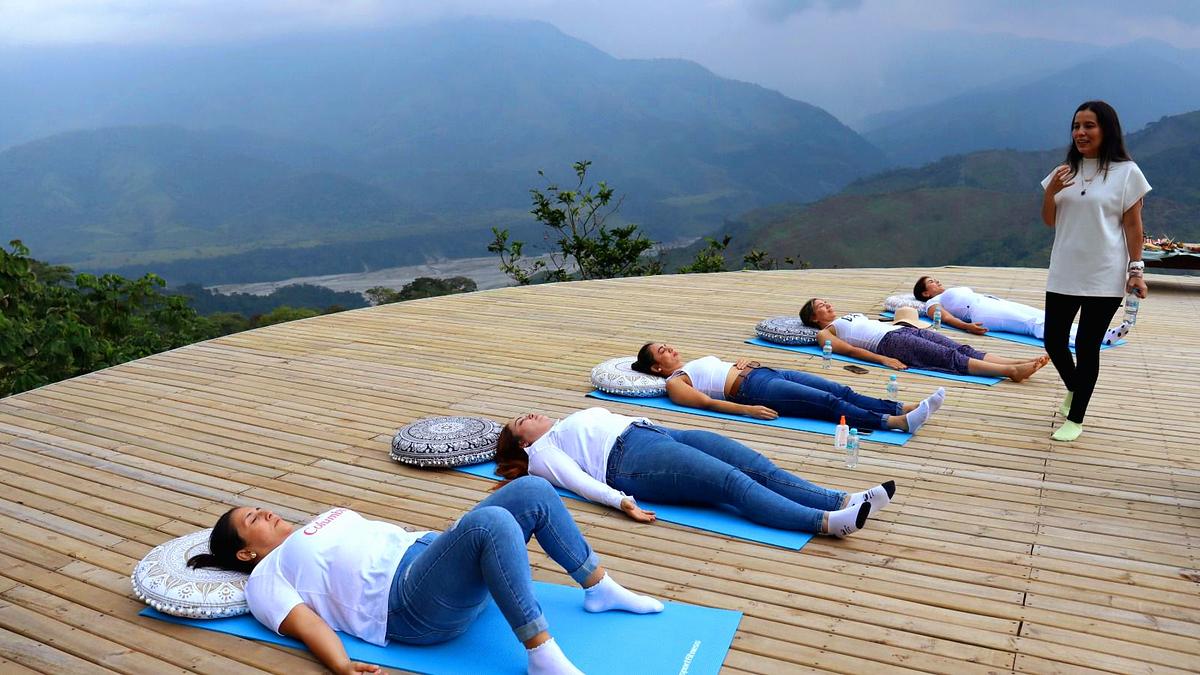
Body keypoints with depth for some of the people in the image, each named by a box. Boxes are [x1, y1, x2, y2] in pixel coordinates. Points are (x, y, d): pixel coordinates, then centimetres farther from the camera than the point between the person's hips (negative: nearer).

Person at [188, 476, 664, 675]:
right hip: (409, 603, -8)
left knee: (534, 490, -7)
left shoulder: (315, 527, 33)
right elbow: (305, 624, -6)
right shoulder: (266, 579, 11)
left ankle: (600, 589, 5)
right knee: (490, 521, -36)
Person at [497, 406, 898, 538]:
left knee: (758, 467, -12)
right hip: (629, 459, -8)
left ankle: (842, 501, -23)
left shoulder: (569, 425, 37)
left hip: (657, 433, 8)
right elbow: (578, 480, -5)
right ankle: (827, 521, -39)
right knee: (733, 483, -27)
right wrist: (622, 501, -22)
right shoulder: (541, 452, 13)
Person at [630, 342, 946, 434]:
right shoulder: (674, 382, 4)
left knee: (842, 391, -8)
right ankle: (896, 422, -30)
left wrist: (742, 362, 9)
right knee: (829, 402, -23)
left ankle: (902, 408, -16)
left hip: (763, 371, 9)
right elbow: (707, 402, -11)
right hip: (751, 388, -9)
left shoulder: (696, 363, 30)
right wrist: (746, 409, -22)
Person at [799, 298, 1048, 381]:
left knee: (962, 350, -14)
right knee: (951, 357, -24)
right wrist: (883, 359, -18)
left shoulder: (854, 316, 36)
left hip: (905, 329, 8)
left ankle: (1019, 362, -29)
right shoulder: (825, 333, 11)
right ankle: (1010, 371, -37)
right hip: (889, 342, -8)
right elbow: (850, 350, -4)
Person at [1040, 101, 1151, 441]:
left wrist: (1136, 270, -8)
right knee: (1054, 342, 7)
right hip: (1064, 273, 4)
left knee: (1087, 347, 1)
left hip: (1104, 277, -4)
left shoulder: (1126, 172, -4)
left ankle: (1075, 419, 14)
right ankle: (1073, 388, 37)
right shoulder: (1065, 171, 8)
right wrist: (1051, 191, -7)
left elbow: (1133, 226, -3)